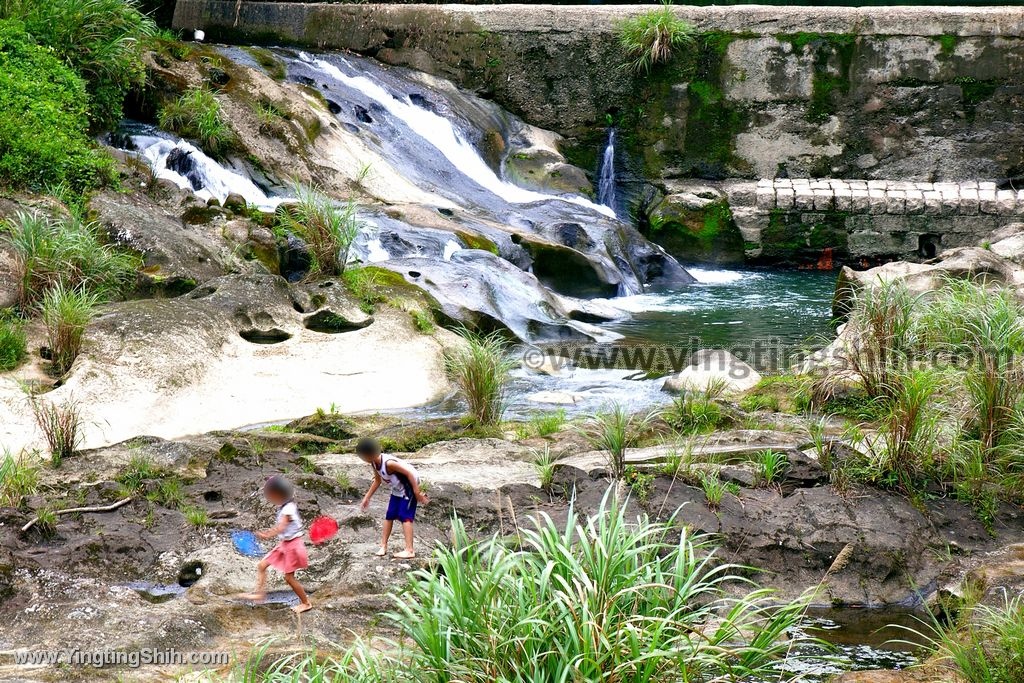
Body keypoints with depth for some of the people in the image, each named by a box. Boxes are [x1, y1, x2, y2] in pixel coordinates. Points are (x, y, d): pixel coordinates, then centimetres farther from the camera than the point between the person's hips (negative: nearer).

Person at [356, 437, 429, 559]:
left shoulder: (388, 463, -33)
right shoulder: (374, 464, -7)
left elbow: (409, 473, -30)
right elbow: (378, 480, 12)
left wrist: (417, 493, -27)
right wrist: (367, 497, 16)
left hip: (408, 487, -9)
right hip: (397, 489, 9)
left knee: (405, 516, -13)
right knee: (389, 516, 10)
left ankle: (410, 550, -14)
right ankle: (383, 546, 20)